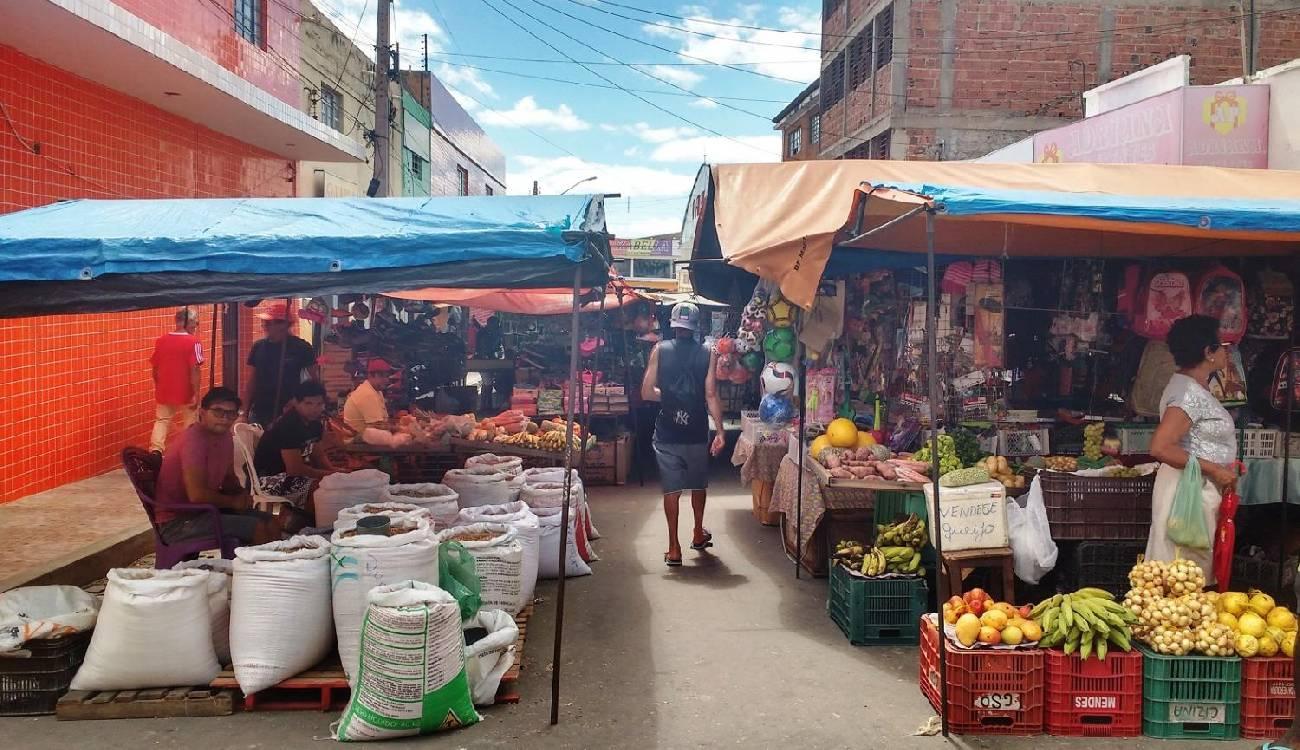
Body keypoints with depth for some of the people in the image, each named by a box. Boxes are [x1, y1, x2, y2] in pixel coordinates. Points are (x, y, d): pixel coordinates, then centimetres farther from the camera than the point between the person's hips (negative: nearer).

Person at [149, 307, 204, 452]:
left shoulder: (161, 340, 2)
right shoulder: (193, 342, -14)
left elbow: (155, 368, 7)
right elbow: (194, 370, -18)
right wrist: (196, 394, -15)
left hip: (164, 391, 4)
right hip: (186, 392, -4)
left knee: (161, 421, 13)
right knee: (190, 424, 12)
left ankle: (155, 451, -4)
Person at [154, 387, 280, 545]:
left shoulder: (225, 437, 4)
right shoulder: (193, 439, -21)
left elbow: (229, 478, 20)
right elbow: (197, 495, -29)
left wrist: (242, 495, -2)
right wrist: (234, 501, -13)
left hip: (204, 510, 9)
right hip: (177, 522, -9)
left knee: (270, 523, 4)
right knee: (257, 528, -17)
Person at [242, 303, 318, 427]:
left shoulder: (301, 348, -7)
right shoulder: (259, 347, 5)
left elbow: (314, 380, -1)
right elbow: (252, 381, 11)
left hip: (288, 414, -4)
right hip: (258, 413, 4)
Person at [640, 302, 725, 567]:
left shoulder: (660, 350, -4)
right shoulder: (707, 354, -4)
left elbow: (647, 393, -6)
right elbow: (711, 396, -10)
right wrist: (720, 431, -7)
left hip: (667, 432, -1)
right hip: (697, 432, 1)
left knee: (671, 489, 4)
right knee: (698, 484, 21)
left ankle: (674, 548, 3)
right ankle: (698, 534, 37)